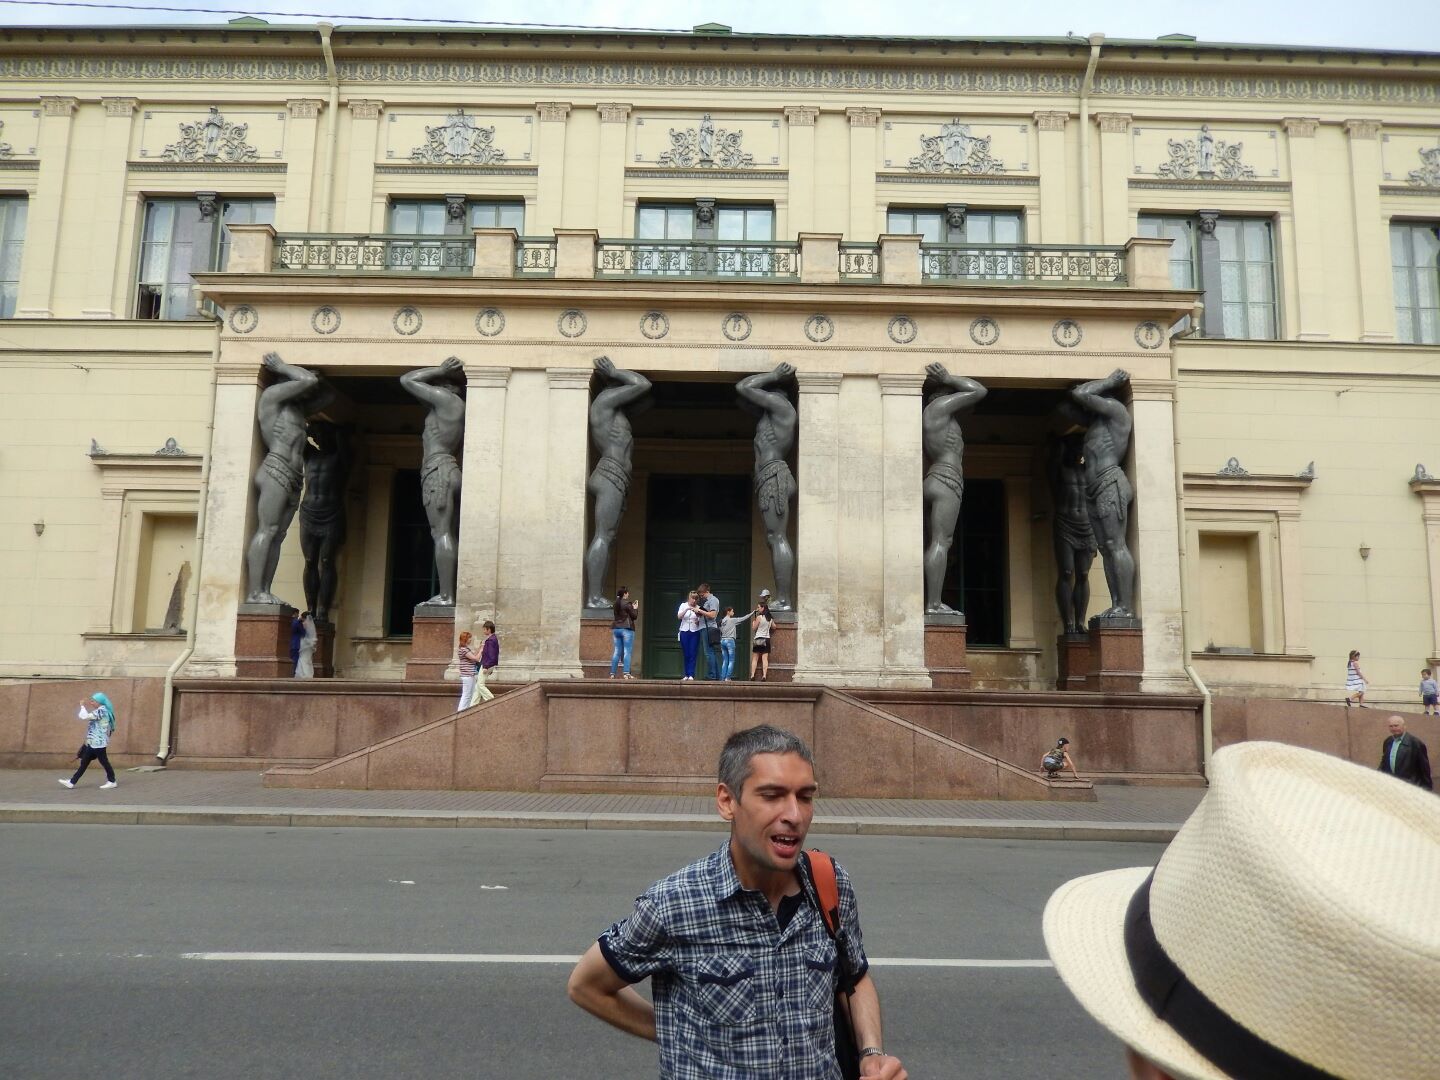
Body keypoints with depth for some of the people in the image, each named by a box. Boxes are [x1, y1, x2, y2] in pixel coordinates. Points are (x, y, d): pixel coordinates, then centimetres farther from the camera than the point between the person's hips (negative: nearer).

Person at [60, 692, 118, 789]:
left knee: (103, 761, -2)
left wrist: (82, 706, -8)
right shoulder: (100, 711, 18)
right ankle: (72, 782, 12)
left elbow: (84, 716, -21)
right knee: (84, 762, 10)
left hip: (98, 742, -10)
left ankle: (112, 782, 6)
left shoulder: (101, 710, -16)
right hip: (93, 742, 10)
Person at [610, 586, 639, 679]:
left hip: (616, 629, 7)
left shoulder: (616, 603, 9)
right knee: (627, 651, -6)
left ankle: (612, 673, 7)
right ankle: (626, 673, -12)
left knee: (617, 651, 9)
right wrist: (635, 608, 10)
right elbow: (634, 616, -7)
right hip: (627, 629, -7)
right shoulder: (627, 603, -11)